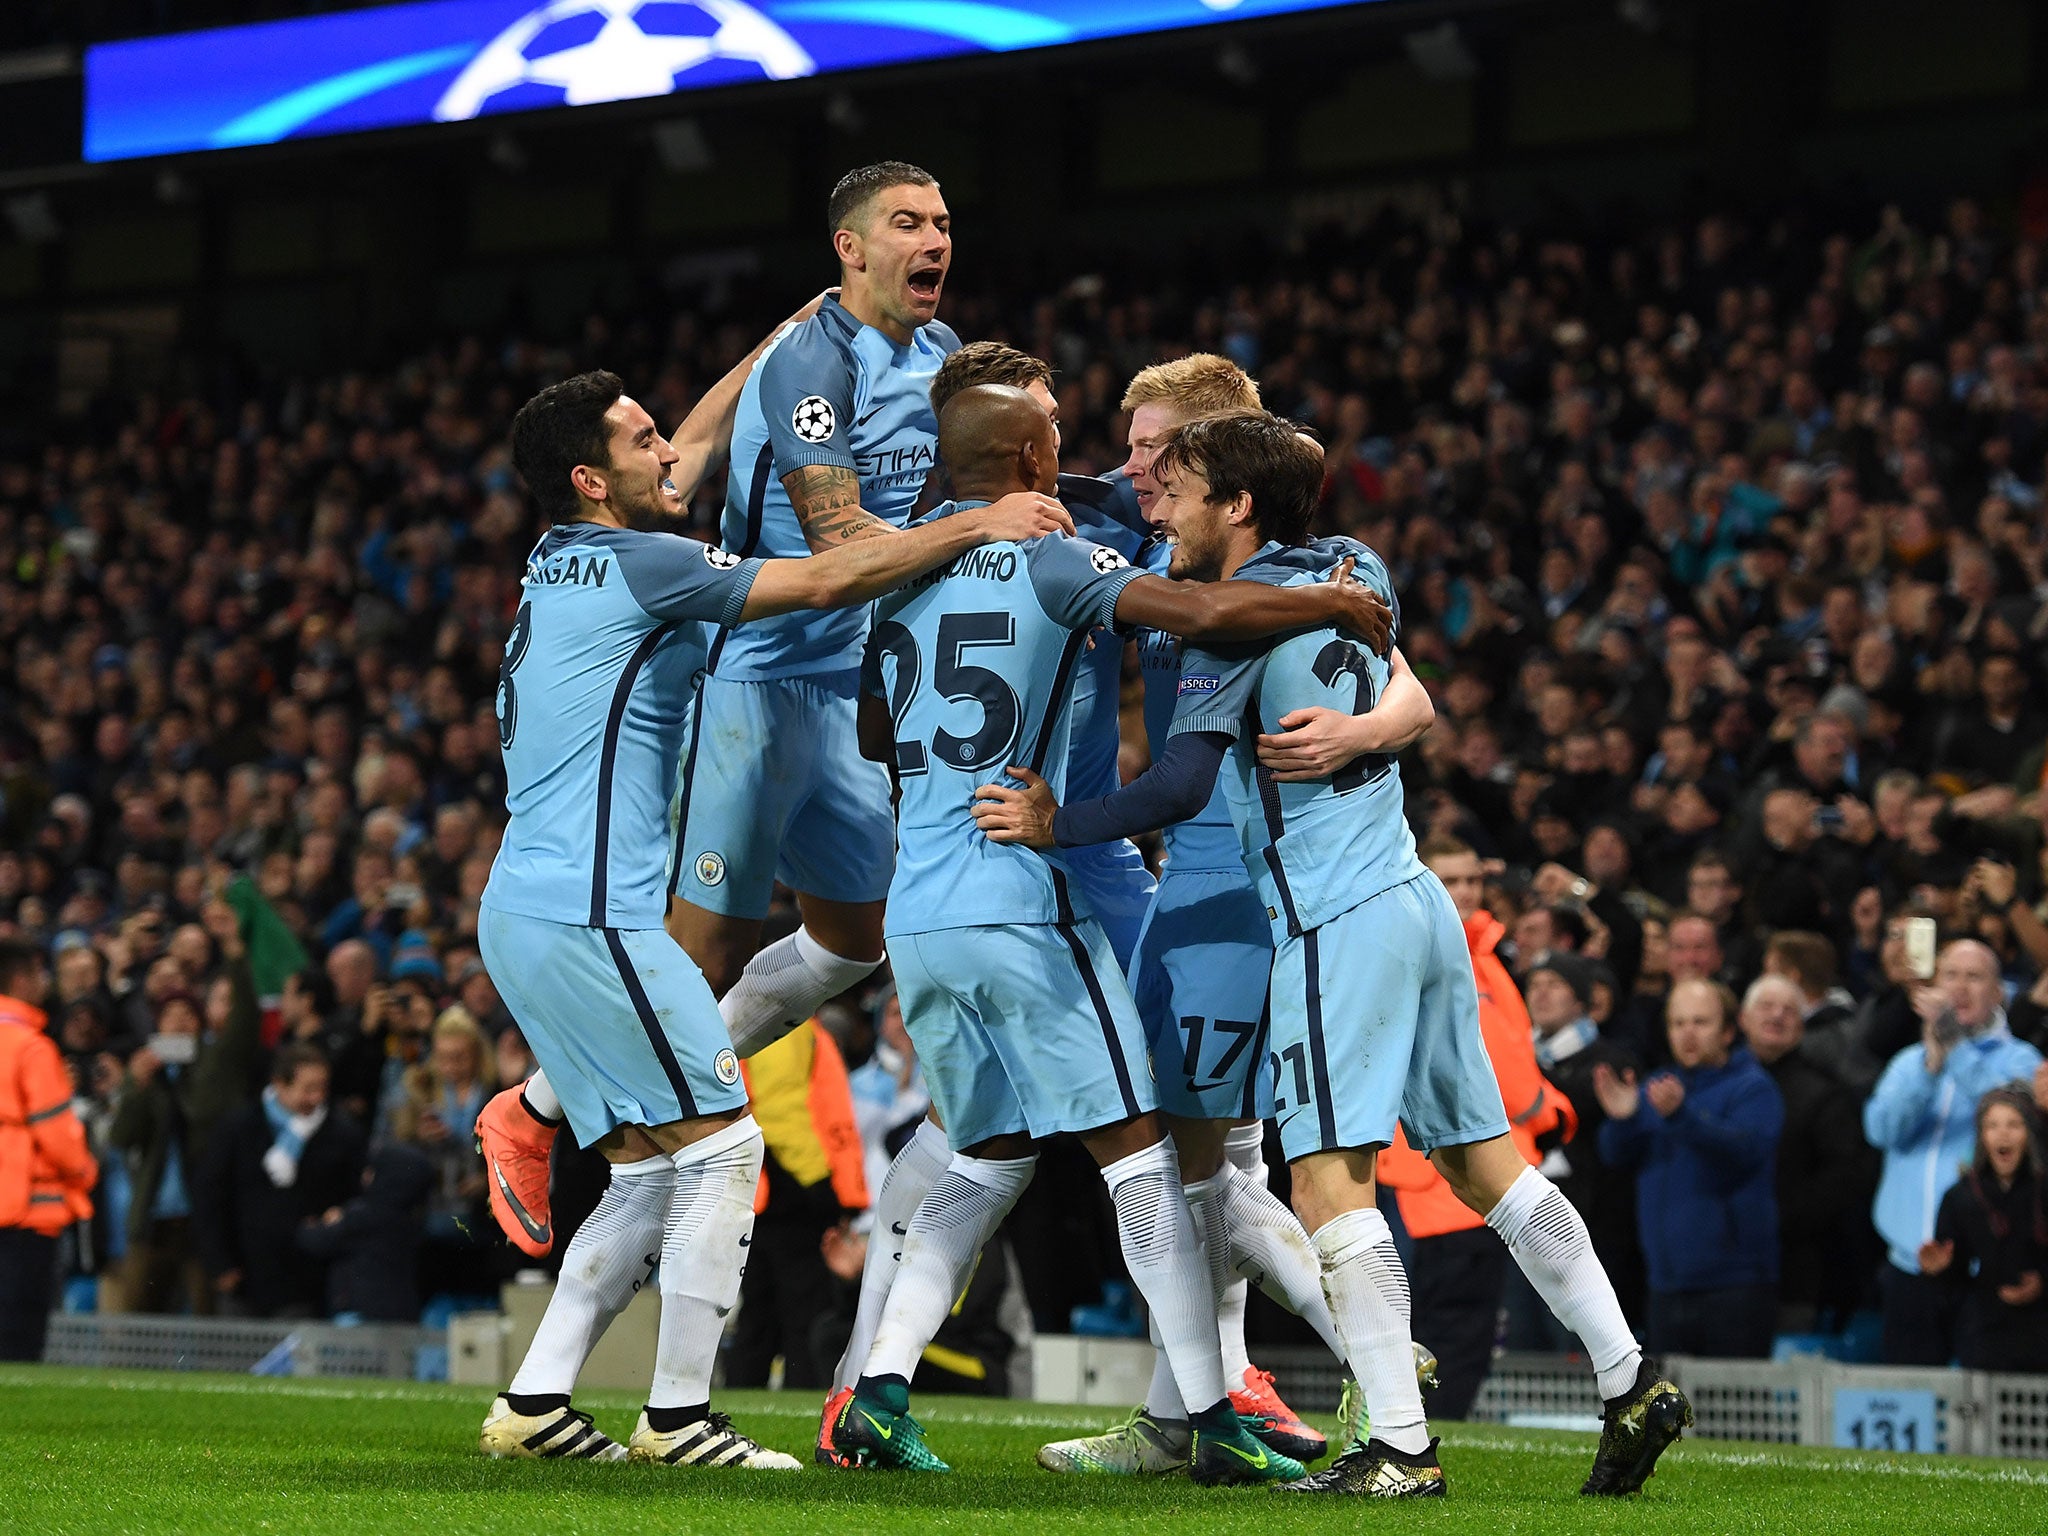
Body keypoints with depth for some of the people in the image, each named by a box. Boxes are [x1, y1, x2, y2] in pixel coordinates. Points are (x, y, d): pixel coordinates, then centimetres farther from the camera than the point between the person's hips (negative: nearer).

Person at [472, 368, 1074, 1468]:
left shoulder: (560, 565, 17)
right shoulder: (634, 566, -10)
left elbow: (687, 454, 32)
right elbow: (823, 581, -13)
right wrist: (978, 525, -7)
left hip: (523, 914, 10)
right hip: (586, 913, -10)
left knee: (651, 1173, 13)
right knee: (722, 1144, -4)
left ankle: (533, 1404, 10)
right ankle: (678, 1418, -3)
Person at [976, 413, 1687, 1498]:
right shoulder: (1347, 577, 15)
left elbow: (1183, 785, -16)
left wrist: (1058, 827, -11)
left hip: (1336, 921, -9)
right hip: (1415, 898, 9)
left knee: (1329, 1179, -9)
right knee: (1480, 1160, 12)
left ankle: (1402, 1447, -15)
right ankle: (1630, 1379, 8)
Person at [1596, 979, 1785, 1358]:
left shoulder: (1752, 1087, -3)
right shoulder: (1658, 1088, 16)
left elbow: (1744, 1149, -21)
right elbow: (1618, 1155, 6)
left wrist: (1681, 1115, -36)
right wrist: (1621, 1120, -17)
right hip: (1667, 1281, 6)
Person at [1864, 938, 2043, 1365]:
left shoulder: (2017, 1059, 5)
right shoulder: (1908, 1062, 17)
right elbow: (1882, 1128, -2)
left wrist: (1954, 1049, -25)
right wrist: (1930, 1063, -17)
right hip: (1909, 1262, 4)